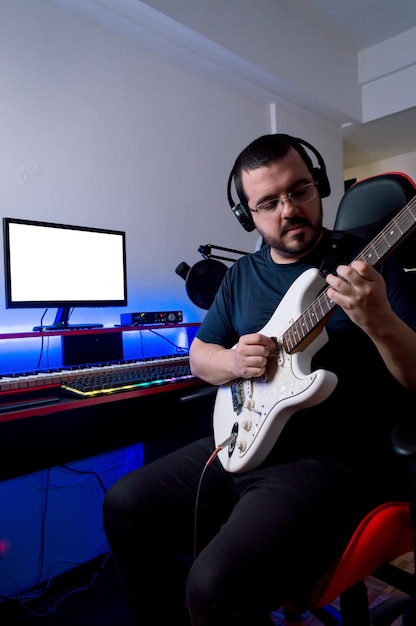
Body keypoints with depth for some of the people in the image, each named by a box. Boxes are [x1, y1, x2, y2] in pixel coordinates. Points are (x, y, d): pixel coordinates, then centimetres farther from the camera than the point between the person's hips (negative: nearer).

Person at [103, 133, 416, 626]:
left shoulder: (367, 261, -5)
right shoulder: (243, 274, 9)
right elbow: (198, 356, 14)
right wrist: (232, 362, -8)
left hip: (334, 457, -5)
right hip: (242, 441, 6)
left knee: (217, 583, -26)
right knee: (126, 505, 9)